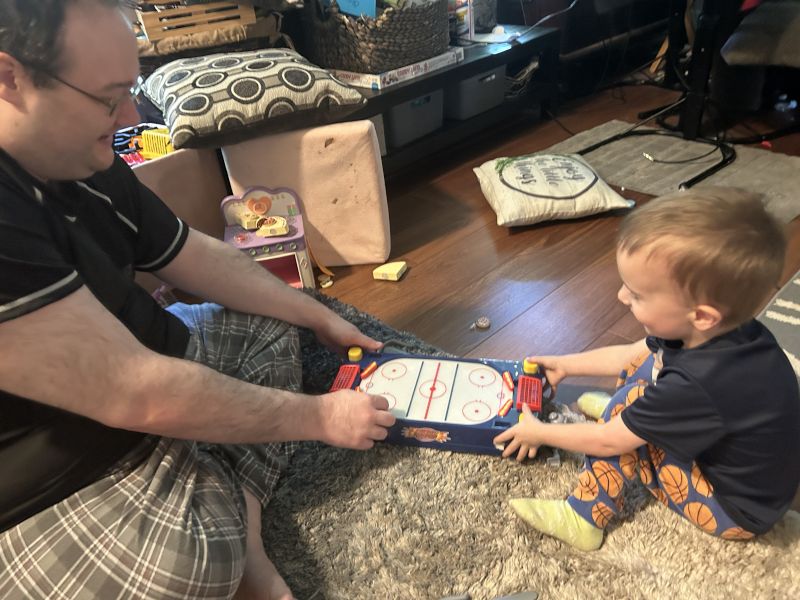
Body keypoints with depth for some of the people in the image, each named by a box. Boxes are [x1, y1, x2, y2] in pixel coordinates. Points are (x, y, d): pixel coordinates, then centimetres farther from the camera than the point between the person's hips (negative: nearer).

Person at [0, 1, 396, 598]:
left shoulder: (88, 163, -2)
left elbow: (200, 256, 6)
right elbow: (133, 393, -34)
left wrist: (321, 318, 5)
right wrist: (318, 416, -23)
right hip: (55, 482, -9)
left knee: (270, 330, 10)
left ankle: (244, 546, -2)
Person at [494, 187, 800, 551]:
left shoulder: (696, 387, -39)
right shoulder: (712, 332, -15)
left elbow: (607, 440, -25)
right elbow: (631, 356, 3)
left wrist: (538, 432, -11)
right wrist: (565, 365, 11)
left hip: (737, 511, -8)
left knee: (624, 426, -18)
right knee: (654, 361, 3)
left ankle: (582, 520, -6)